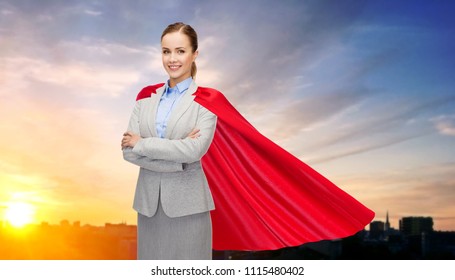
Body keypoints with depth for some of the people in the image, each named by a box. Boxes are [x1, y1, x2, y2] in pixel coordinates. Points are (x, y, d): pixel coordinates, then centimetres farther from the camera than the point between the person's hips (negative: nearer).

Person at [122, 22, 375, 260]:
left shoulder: (206, 101, -5)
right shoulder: (146, 97, 8)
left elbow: (193, 150, -20)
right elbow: (128, 151, -1)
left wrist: (143, 144, -11)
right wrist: (175, 160, -14)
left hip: (188, 205, -4)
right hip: (149, 204, 4)